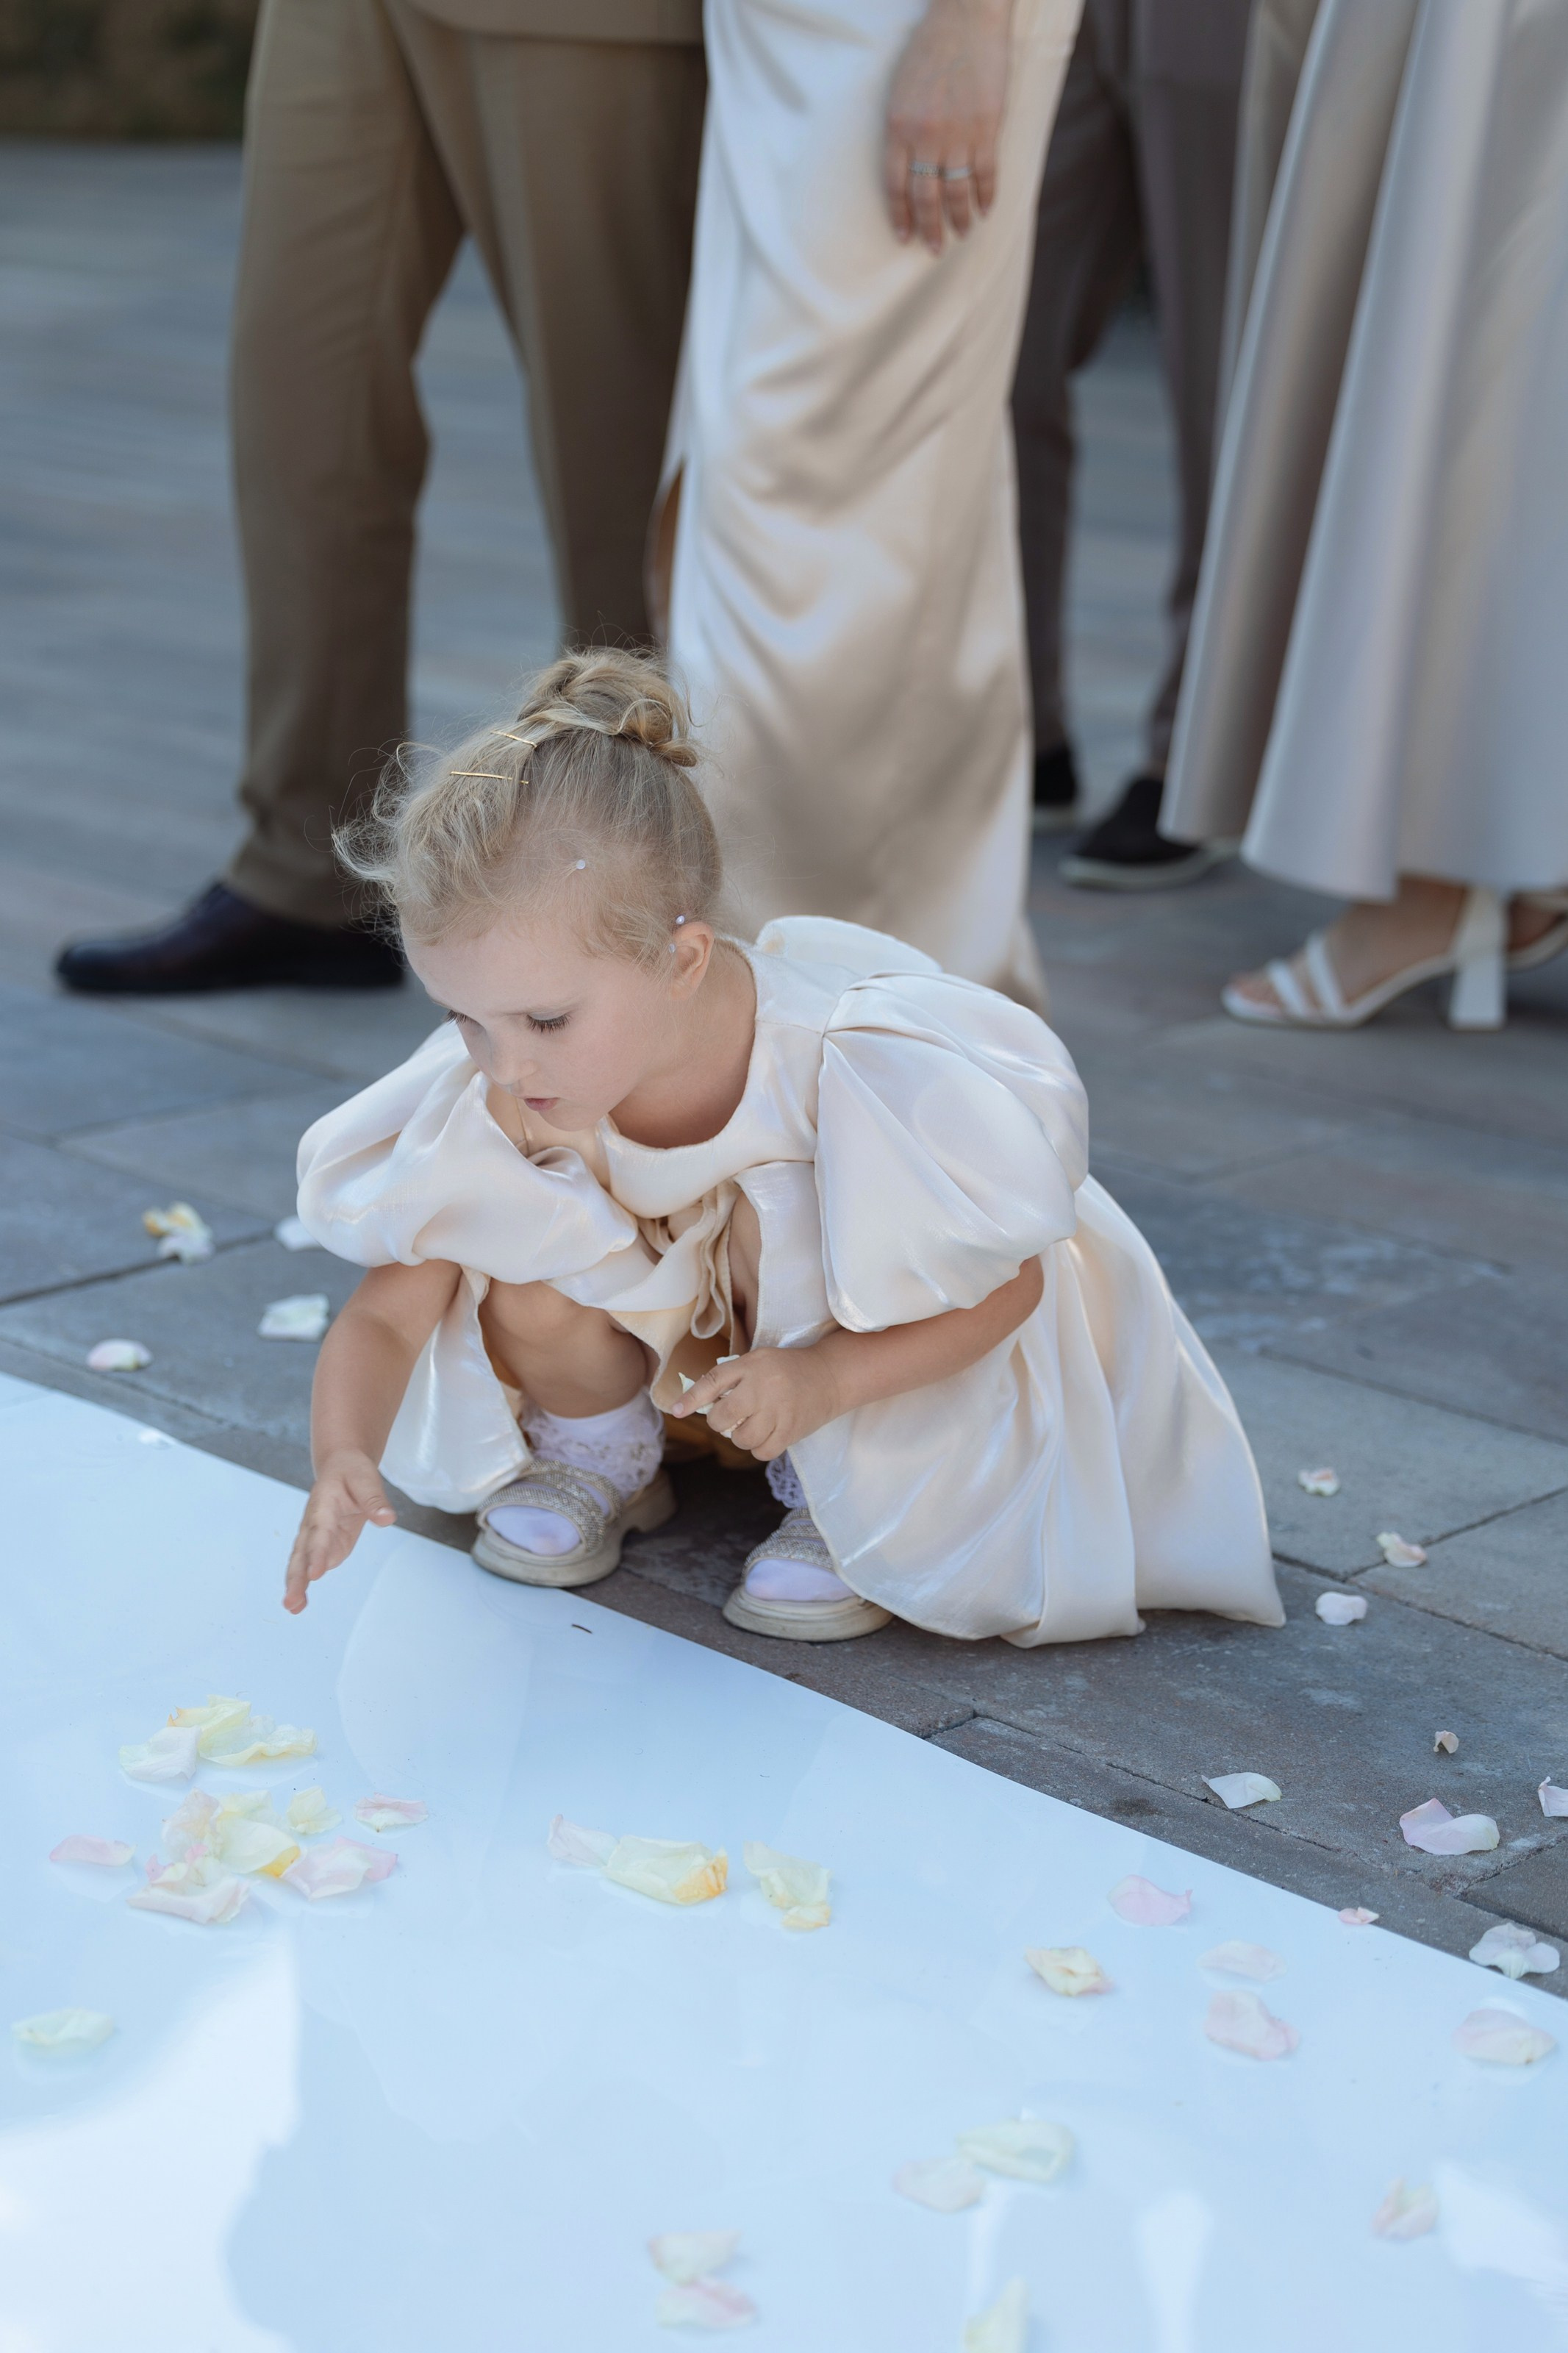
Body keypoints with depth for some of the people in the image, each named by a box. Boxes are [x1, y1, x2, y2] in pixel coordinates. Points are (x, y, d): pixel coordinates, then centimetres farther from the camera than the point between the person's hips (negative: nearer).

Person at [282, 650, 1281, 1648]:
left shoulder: (843, 1068, -37)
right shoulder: (495, 1099, -27)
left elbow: (1007, 1286, -26)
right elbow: (383, 1317, -22)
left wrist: (825, 1380, -41)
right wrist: (345, 1459, -43)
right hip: (651, 1312, 3)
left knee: (790, 1215, -35)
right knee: (522, 1282, -28)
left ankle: (843, 1502, -9)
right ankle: (599, 1456, 6)